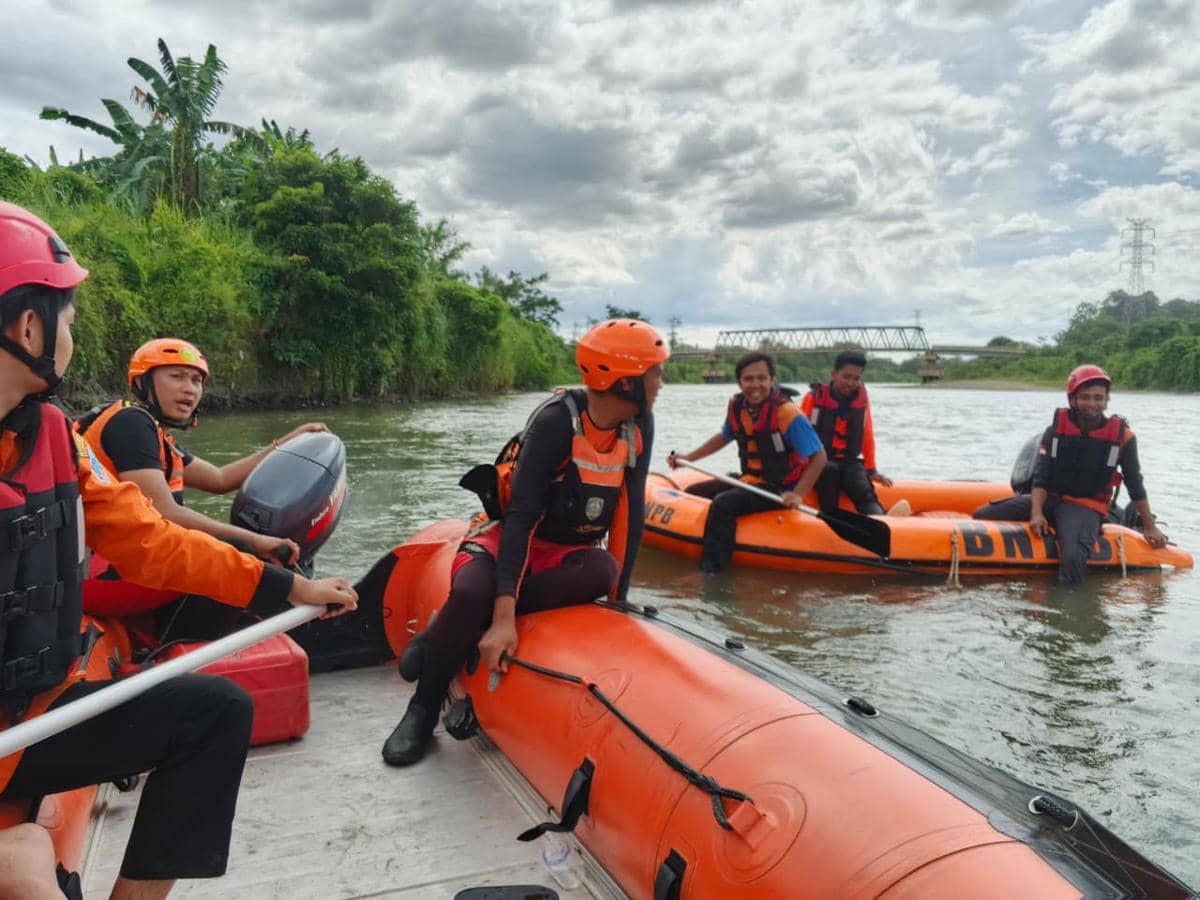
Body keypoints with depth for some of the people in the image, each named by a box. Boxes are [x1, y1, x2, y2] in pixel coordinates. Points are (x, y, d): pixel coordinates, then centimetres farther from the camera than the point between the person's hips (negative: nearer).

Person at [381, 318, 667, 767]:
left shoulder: (639, 425, -7)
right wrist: (502, 617, -37)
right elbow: (521, 515, -30)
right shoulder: (555, 420, -24)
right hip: (510, 539, -4)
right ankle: (423, 710, -10)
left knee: (603, 572, -31)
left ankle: (460, 625, -18)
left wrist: (619, 596, -8)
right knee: (472, 593, -36)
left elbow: (630, 513, -3)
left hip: (566, 552, 5)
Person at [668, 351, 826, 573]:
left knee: (723, 504, -29)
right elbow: (724, 437, 20)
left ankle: (711, 571, -28)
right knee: (692, 494, 8)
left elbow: (819, 457, -20)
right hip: (748, 480, 8)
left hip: (778, 490, -8)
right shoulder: (737, 406, -2)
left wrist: (798, 495, -31)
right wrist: (689, 457, 15)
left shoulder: (786, 413, -22)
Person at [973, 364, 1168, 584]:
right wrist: (1037, 513, -19)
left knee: (1073, 559, -34)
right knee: (981, 516, -11)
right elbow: (1041, 477, -4)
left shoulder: (1122, 436, -2)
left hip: (1086, 508, -3)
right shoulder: (1055, 431, 0)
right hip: (1049, 499, 3)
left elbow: (1136, 486, 6)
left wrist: (1149, 526, 11)